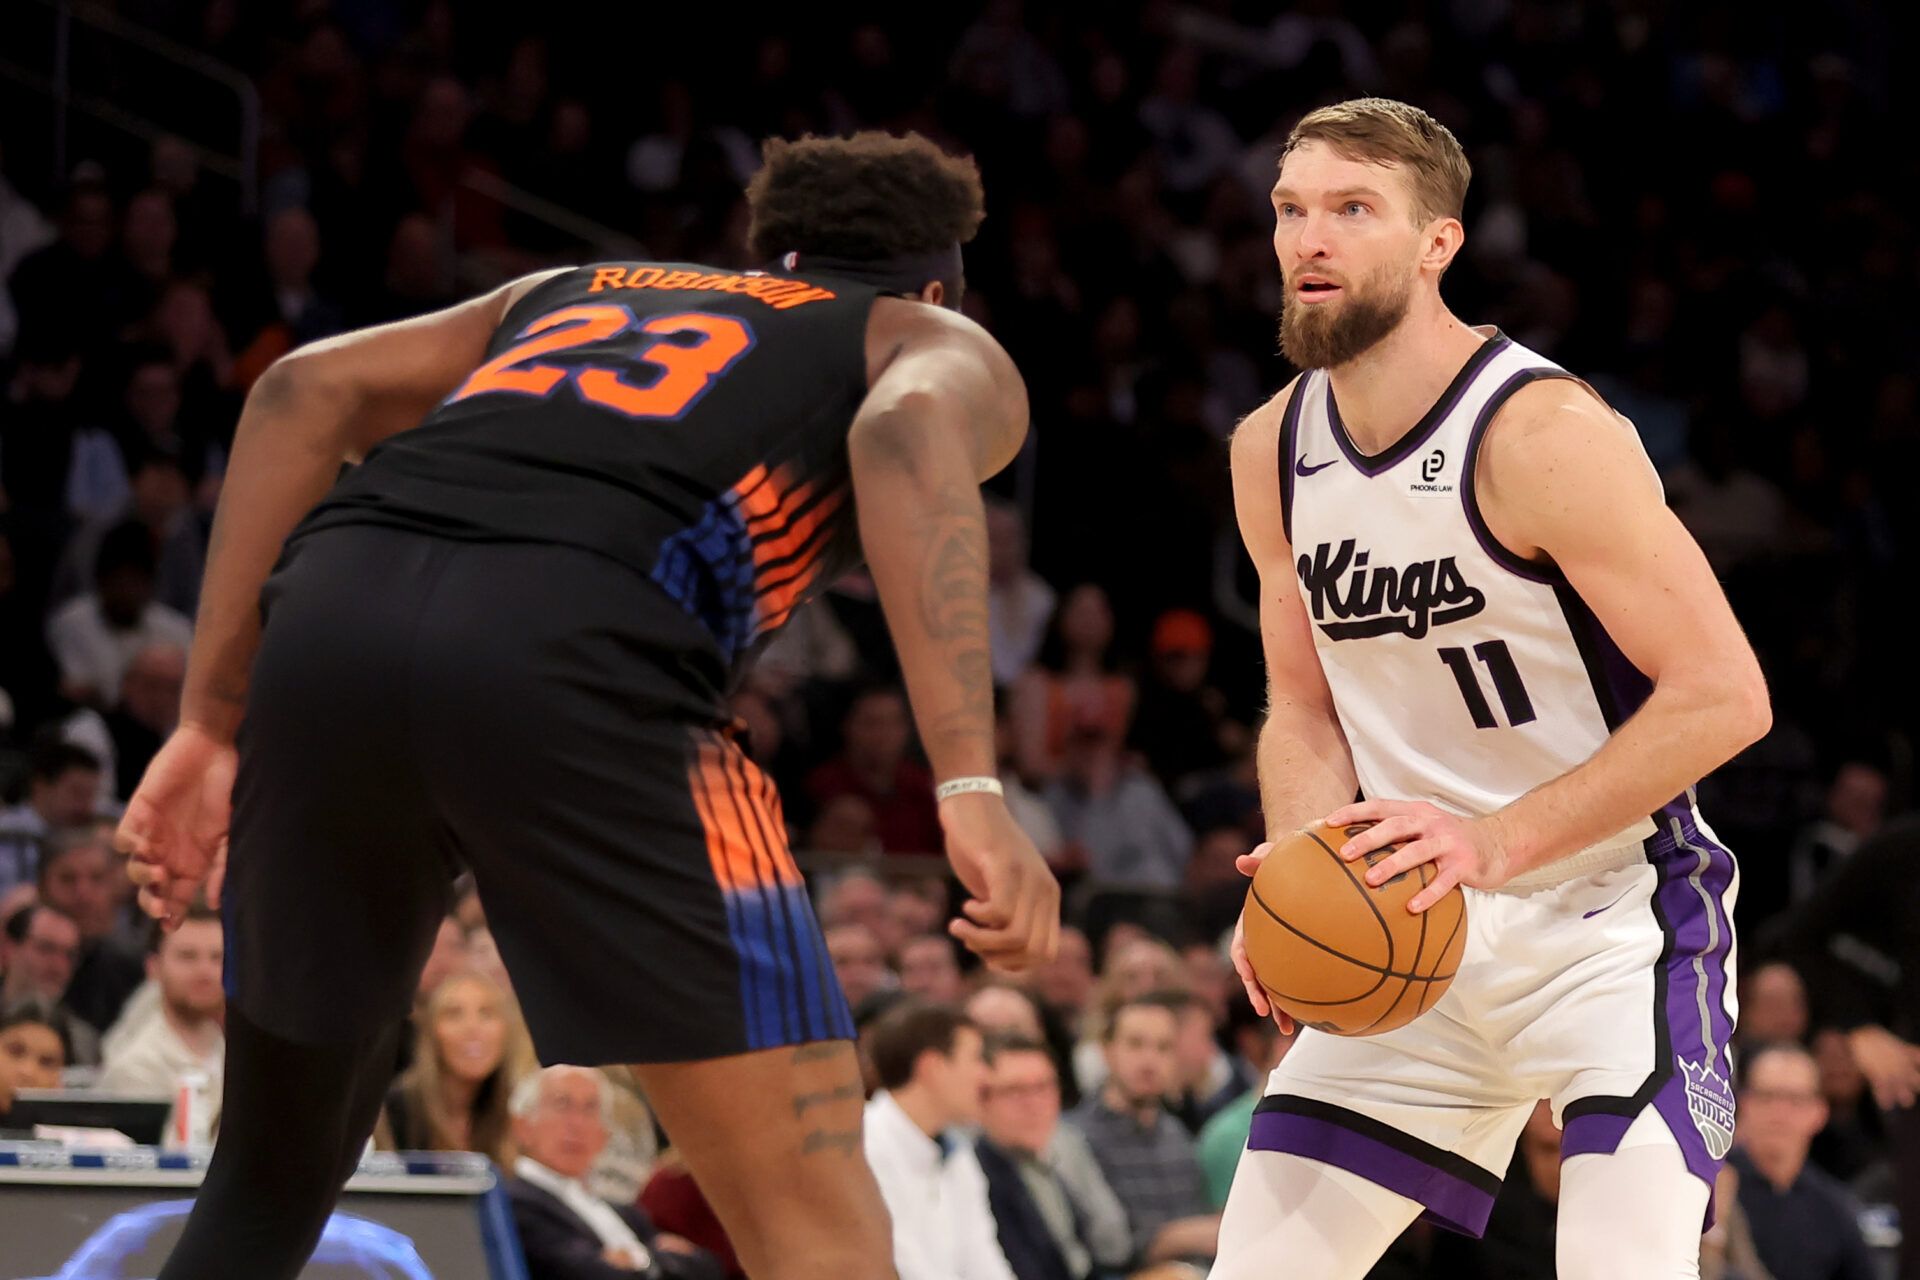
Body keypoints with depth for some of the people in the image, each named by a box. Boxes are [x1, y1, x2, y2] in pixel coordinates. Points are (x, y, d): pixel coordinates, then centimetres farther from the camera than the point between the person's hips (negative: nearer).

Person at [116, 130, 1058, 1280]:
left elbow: (310, 388, 24)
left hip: (331, 609, 5)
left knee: (273, 1178, 24)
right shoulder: (944, 347, 26)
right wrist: (971, 787, -11)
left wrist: (213, 724, 22)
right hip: (572, 657, -5)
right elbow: (907, 436, 0)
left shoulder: (576, 287, 39)